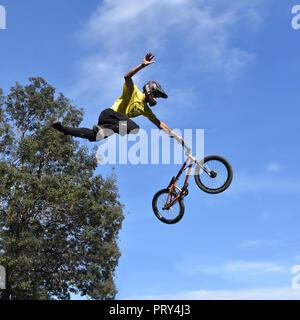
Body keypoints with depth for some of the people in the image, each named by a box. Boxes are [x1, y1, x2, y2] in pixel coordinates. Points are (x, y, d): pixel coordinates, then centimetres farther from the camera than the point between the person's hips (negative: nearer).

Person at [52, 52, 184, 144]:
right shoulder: (133, 91, 4)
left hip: (116, 123, 8)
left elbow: (159, 124, 25)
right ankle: (102, 129, -35)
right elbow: (127, 76, -15)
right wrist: (142, 65, -28)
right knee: (134, 128, -29)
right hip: (109, 114, -8)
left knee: (93, 135, -5)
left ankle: (62, 128, 4)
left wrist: (175, 135, 21)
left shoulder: (145, 109, 23)